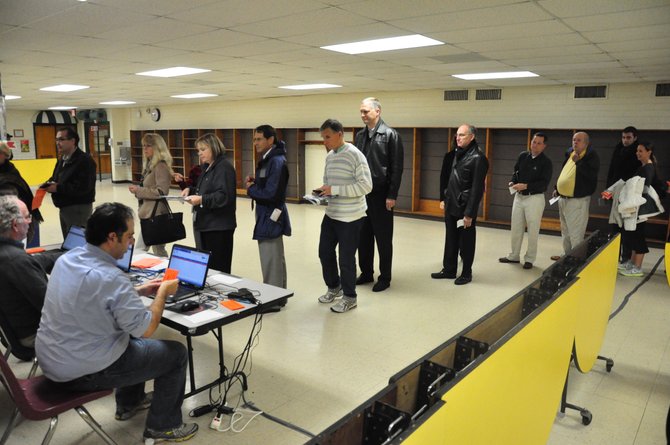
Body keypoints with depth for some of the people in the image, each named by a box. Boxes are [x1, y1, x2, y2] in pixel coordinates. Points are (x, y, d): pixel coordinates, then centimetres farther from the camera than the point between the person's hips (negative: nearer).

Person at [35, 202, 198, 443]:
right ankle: (164, 425, 20)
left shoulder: (67, 258, -2)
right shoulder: (110, 277, -29)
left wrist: (139, 291, 12)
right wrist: (163, 292, -6)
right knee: (176, 352, 4)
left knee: (132, 334, 28)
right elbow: (147, 329, -20)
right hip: (83, 371, -9)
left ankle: (129, 403, 40)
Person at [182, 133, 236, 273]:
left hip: (218, 226, -10)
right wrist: (191, 190, 8)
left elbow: (224, 196, -23)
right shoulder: (209, 167, 17)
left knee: (217, 267, -4)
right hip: (205, 224, 10)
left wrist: (201, 200, -29)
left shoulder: (224, 167, -14)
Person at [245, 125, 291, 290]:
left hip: (270, 217, -11)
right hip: (268, 215, 11)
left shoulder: (277, 161, -20)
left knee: (270, 264, -2)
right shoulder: (268, 159, 13)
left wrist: (250, 189, -10)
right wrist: (254, 182, 2)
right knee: (276, 261, 19)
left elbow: (270, 193, -26)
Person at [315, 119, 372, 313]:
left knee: (346, 258, 2)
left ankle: (349, 297, 20)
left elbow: (366, 186, -22)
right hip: (331, 214, 8)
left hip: (350, 217, -8)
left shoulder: (355, 155, -16)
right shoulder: (329, 157, 8)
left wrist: (334, 190, -24)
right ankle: (334, 287, 37)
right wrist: (323, 190, -3)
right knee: (325, 251, 15)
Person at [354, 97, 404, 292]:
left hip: (381, 195, -6)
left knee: (383, 238, 4)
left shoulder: (390, 135, -7)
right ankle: (366, 273, 26)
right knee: (363, 237, 12)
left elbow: (396, 168, -11)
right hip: (361, 194, 6)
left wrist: (392, 195, -15)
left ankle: (385, 277, 16)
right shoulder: (360, 135, 10)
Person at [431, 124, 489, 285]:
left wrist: (469, 213, -18)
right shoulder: (458, 153, 11)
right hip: (451, 205, 7)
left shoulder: (478, 157, -15)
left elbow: (477, 188, -17)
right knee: (451, 240, 15)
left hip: (464, 208, -7)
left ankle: (466, 273, 20)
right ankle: (448, 270, 26)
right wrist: (444, 199, 14)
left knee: (465, 242, 6)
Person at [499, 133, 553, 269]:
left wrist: (526, 186, -25)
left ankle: (529, 259, 16)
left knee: (533, 230, 4)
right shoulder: (523, 156, 4)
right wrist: (513, 182, -7)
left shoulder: (546, 162, -9)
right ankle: (514, 256, 26)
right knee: (516, 228, 12)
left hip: (535, 198, -5)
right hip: (519, 196, 5)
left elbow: (544, 183, -16)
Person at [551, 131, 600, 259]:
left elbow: (591, 174, -24)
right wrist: (558, 189, 22)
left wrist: (578, 162, -27)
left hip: (578, 200, -8)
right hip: (563, 198, 8)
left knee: (575, 233, -8)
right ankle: (566, 254, 31)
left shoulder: (591, 156, -10)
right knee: (565, 231, 19)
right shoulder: (570, 154, 13)